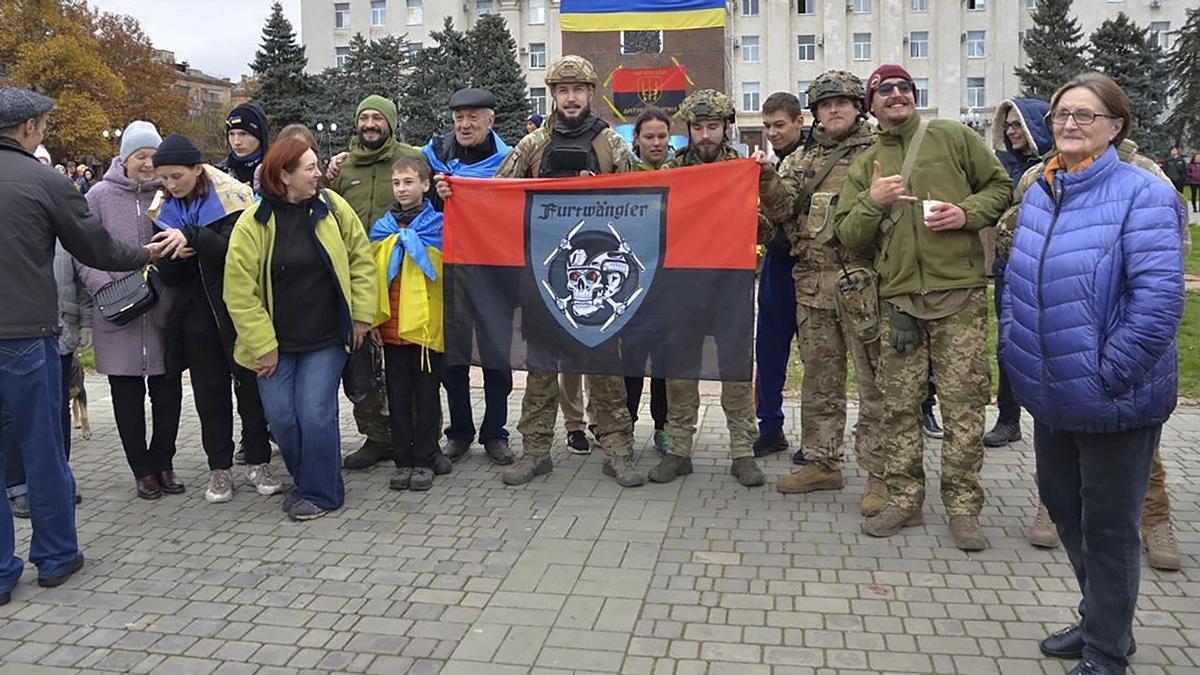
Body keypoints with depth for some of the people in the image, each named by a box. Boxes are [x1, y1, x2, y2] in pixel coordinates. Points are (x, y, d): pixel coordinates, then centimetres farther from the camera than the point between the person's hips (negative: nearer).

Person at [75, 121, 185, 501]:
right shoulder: (101, 196, 0)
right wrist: (103, 285, -14)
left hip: (164, 310, 1)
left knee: (167, 391, 7)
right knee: (127, 394, 8)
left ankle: (163, 462, 25)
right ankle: (142, 468, 22)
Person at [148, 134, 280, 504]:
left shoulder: (231, 197, -9)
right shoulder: (165, 210, 6)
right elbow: (168, 275, 5)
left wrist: (193, 237, -31)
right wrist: (176, 257, -17)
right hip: (197, 315, 4)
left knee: (250, 385, 5)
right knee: (209, 391, 9)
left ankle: (258, 461, 17)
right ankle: (219, 467, 18)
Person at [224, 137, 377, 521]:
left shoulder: (332, 207, -3)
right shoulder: (253, 223, -9)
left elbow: (361, 259, 5)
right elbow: (240, 291, -8)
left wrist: (361, 314, 0)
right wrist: (262, 345, -10)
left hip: (327, 338, 0)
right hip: (275, 342, 0)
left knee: (316, 414, -6)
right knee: (281, 417, 2)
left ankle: (321, 492, 12)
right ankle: (305, 480, 27)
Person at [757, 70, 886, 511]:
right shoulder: (801, 160, 17)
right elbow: (781, 211, 7)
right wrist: (769, 184, -11)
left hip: (862, 282, -5)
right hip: (812, 283, 5)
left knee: (874, 378, -2)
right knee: (819, 376, 11)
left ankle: (879, 472, 6)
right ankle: (822, 463, 22)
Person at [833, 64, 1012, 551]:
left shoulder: (953, 137, 8)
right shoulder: (864, 165, 14)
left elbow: (1001, 187, 11)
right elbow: (849, 236, 9)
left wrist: (968, 213, -7)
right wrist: (873, 201, -9)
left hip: (960, 294, -2)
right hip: (899, 298, 2)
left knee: (963, 402, -1)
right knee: (900, 404, 5)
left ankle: (963, 505, 10)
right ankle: (903, 499, 16)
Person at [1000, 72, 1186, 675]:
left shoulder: (1141, 195, -15)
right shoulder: (1040, 194, 7)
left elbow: (1159, 299, -22)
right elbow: (1017, 281, 16)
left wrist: (1107, 373, -22)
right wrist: (1014, 348, 9)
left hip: (1113, 401, -7)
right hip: (1051, 395, 7)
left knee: (1108, 527, 7)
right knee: (1063, 506, 20)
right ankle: (1100, 620, 42)